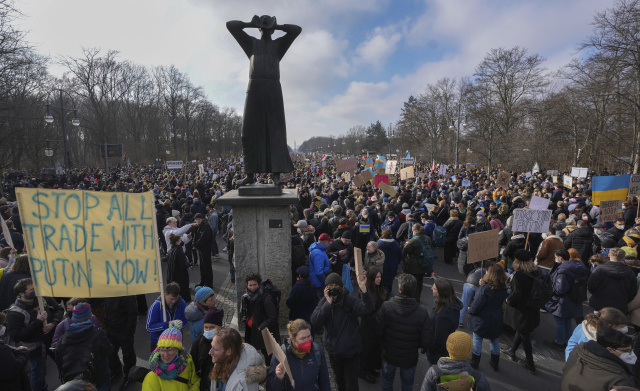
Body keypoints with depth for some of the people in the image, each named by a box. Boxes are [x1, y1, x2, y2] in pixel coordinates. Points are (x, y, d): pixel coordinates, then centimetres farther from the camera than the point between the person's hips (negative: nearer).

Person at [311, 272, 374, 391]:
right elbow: (315, 323, -20)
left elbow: (368, 308, -37)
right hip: (334, 352, 4)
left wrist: (363, 288, -54)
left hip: (351, 352, -4)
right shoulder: (323, 302, -7)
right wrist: (328, 303, -27)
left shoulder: (349, 300, -20)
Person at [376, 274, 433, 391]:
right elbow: (426, 343, -19)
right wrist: (413, 344, 1)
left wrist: (389, 340, 2)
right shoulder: (423, 313, -26)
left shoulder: (386, 307, -27)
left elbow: (378, 332, -20)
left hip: (389, 356, 0)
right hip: (410, 358, 0)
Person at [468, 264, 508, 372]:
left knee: (477, 339, 13)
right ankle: (495, 363, 37)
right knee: (494, 340, 24)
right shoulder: (503, 289, -7)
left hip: (482, 319, -5)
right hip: (496, 321, 6)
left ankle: (475, 363, 27)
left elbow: (477, 305, -24)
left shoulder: (485, 288, -27)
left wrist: (470, 311, -2)